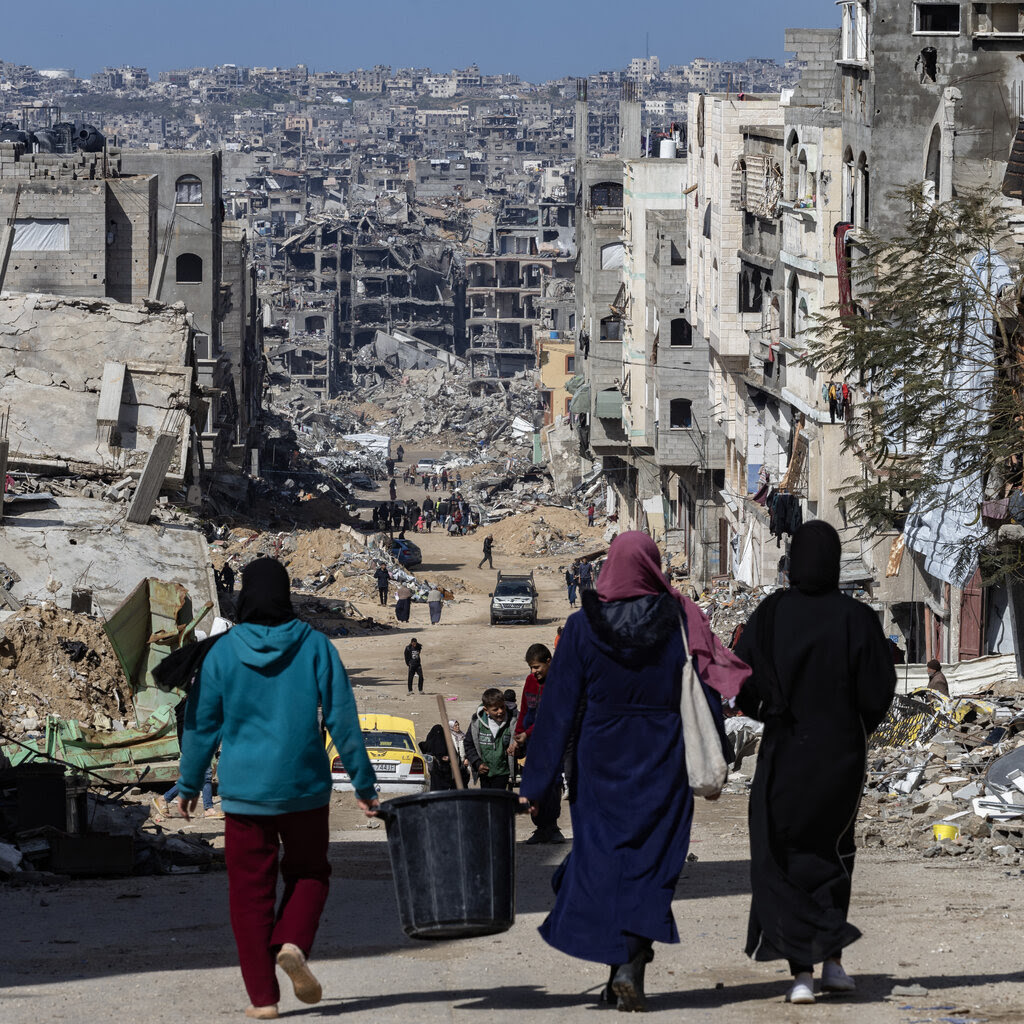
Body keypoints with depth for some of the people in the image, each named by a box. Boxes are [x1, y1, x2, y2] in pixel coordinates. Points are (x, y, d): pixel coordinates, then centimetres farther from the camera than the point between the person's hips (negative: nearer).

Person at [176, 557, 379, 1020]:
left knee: (250, 890, 7)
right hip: (304, 789, 0)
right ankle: (293, 944, -8)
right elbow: (343, 720, -4)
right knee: (308, 872, 20)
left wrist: (189, 783, 14)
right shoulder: (315, 646, -4)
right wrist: (363, 783, 4)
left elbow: (202, 724, 1)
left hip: (244, 788, 0)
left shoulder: (223, 652, -4)